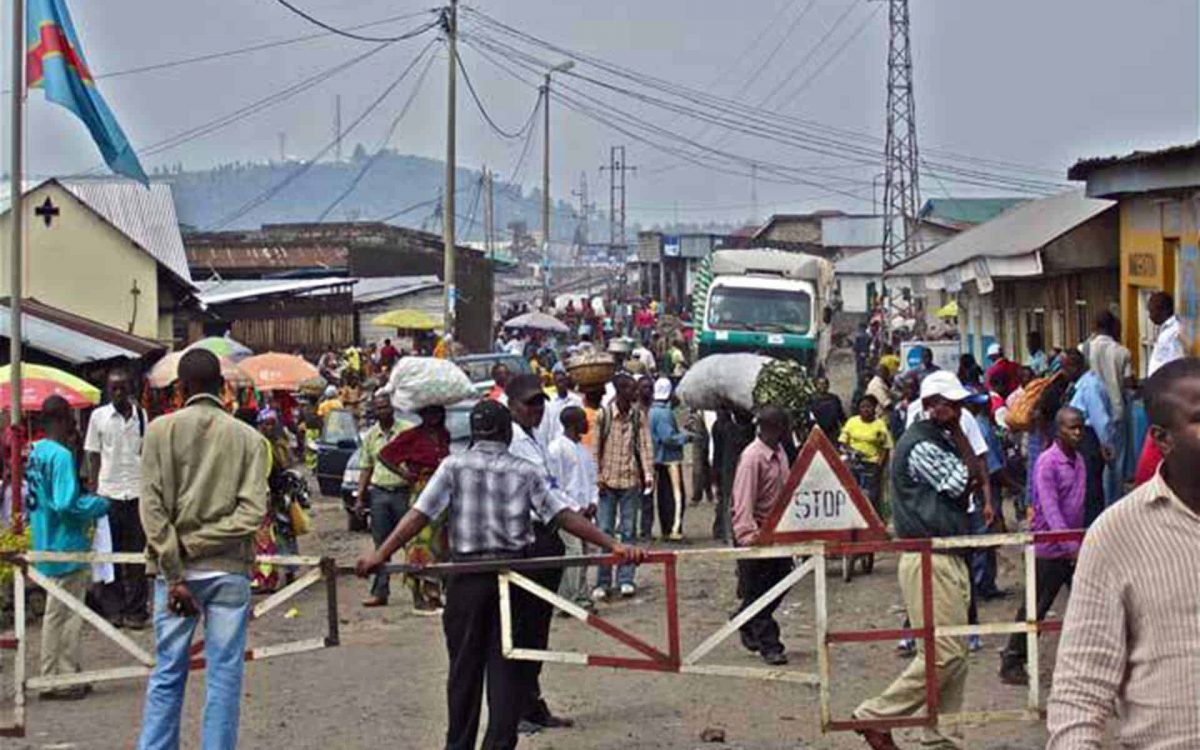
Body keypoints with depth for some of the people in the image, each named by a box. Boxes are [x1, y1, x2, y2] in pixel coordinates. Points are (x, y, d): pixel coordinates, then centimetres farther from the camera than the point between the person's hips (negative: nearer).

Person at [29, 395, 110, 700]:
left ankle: (52, 677, 23)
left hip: (47, 545, 9)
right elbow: (66, 504, -26)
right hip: (66, 547, -9)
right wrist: (100, 504, -11)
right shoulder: (61, 455, -20)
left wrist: (84, 497, 16)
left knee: (55, 612, 16)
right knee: (68, 614, -1)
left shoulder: (36, 451, 8)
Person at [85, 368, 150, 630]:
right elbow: (93, 456, 7)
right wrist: (92, 489, 0)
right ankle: (113, 608, 8)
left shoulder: (142, 416, 5)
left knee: (137, 554, 2)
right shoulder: (99, 416, 3)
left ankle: (136, 610, 6)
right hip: (108, 493, -1)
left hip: (137, 493, 1)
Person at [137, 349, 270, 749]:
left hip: (175, 569, 0)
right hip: (229, 570, 0)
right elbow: (253, 512, -8)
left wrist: (175, 573, -7)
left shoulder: (161, 430, 0)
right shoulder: (249, 437, 2)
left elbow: (153, 506, -7)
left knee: (167, 674, 8)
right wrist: (198, 545, -6)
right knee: (224, 677, 4)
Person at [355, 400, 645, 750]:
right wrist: (612, 545, -5)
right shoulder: (525, 472, 3)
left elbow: (420, 515, -7)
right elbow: (565, 516, -4)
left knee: (465, 664, 11)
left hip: (467, 575, 0)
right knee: (507, 666, 5)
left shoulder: (454, 466, 1)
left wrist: (380, 554, -8)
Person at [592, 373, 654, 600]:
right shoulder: (603, 415, -3)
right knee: (605, 531, 0)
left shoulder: (639, 416, 3)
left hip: (631, 480, 2)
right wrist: (597, 476, -5)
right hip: (608, 481, -2)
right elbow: (596, 447, 1)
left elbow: (645, 445, 0)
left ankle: (625, 579, 11)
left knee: (628, 531, 5)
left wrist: (648, 474, -10)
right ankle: (603, 582, 6)